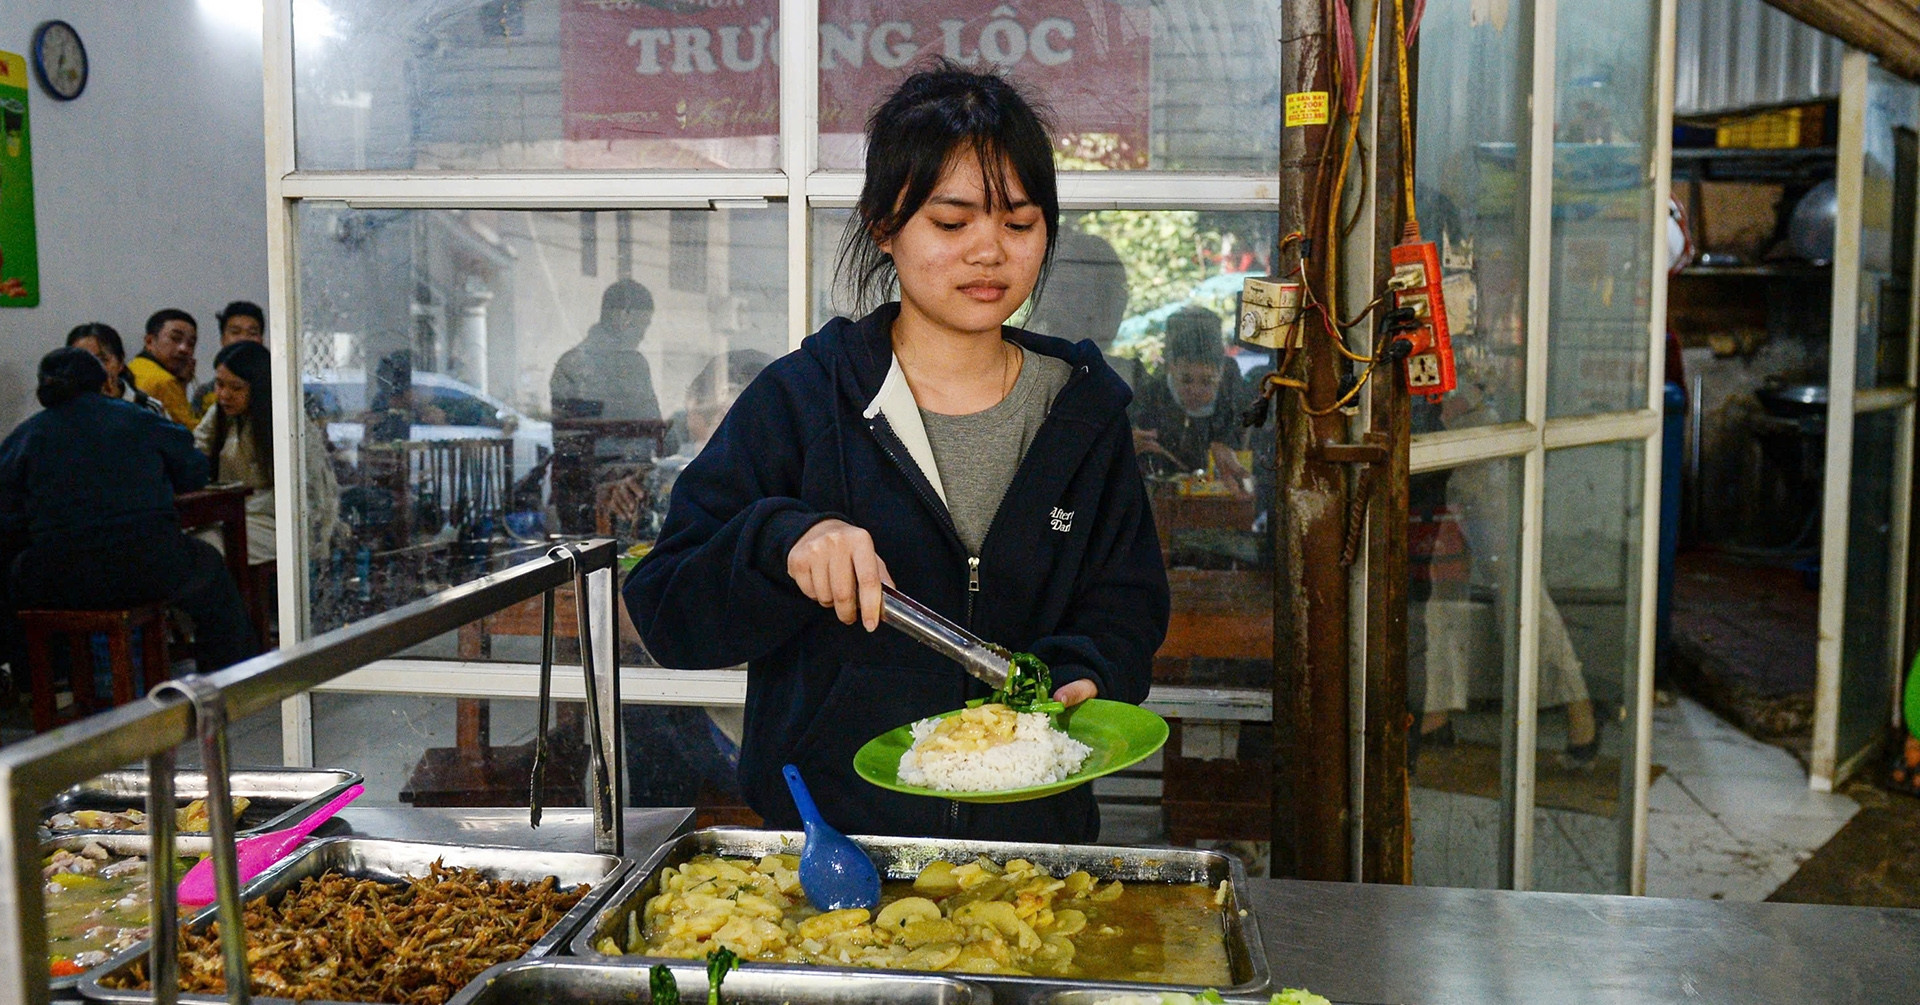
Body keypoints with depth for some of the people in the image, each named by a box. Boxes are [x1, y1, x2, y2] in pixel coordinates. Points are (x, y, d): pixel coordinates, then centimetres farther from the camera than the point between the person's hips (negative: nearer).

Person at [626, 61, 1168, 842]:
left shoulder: (1084, 412, 9)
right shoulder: (799, 400, 0)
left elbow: (1126, 610, 11)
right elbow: (666, 614, -2)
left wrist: (1081, 679, -11)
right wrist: (782, 542, -20)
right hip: (827, 826, -1)